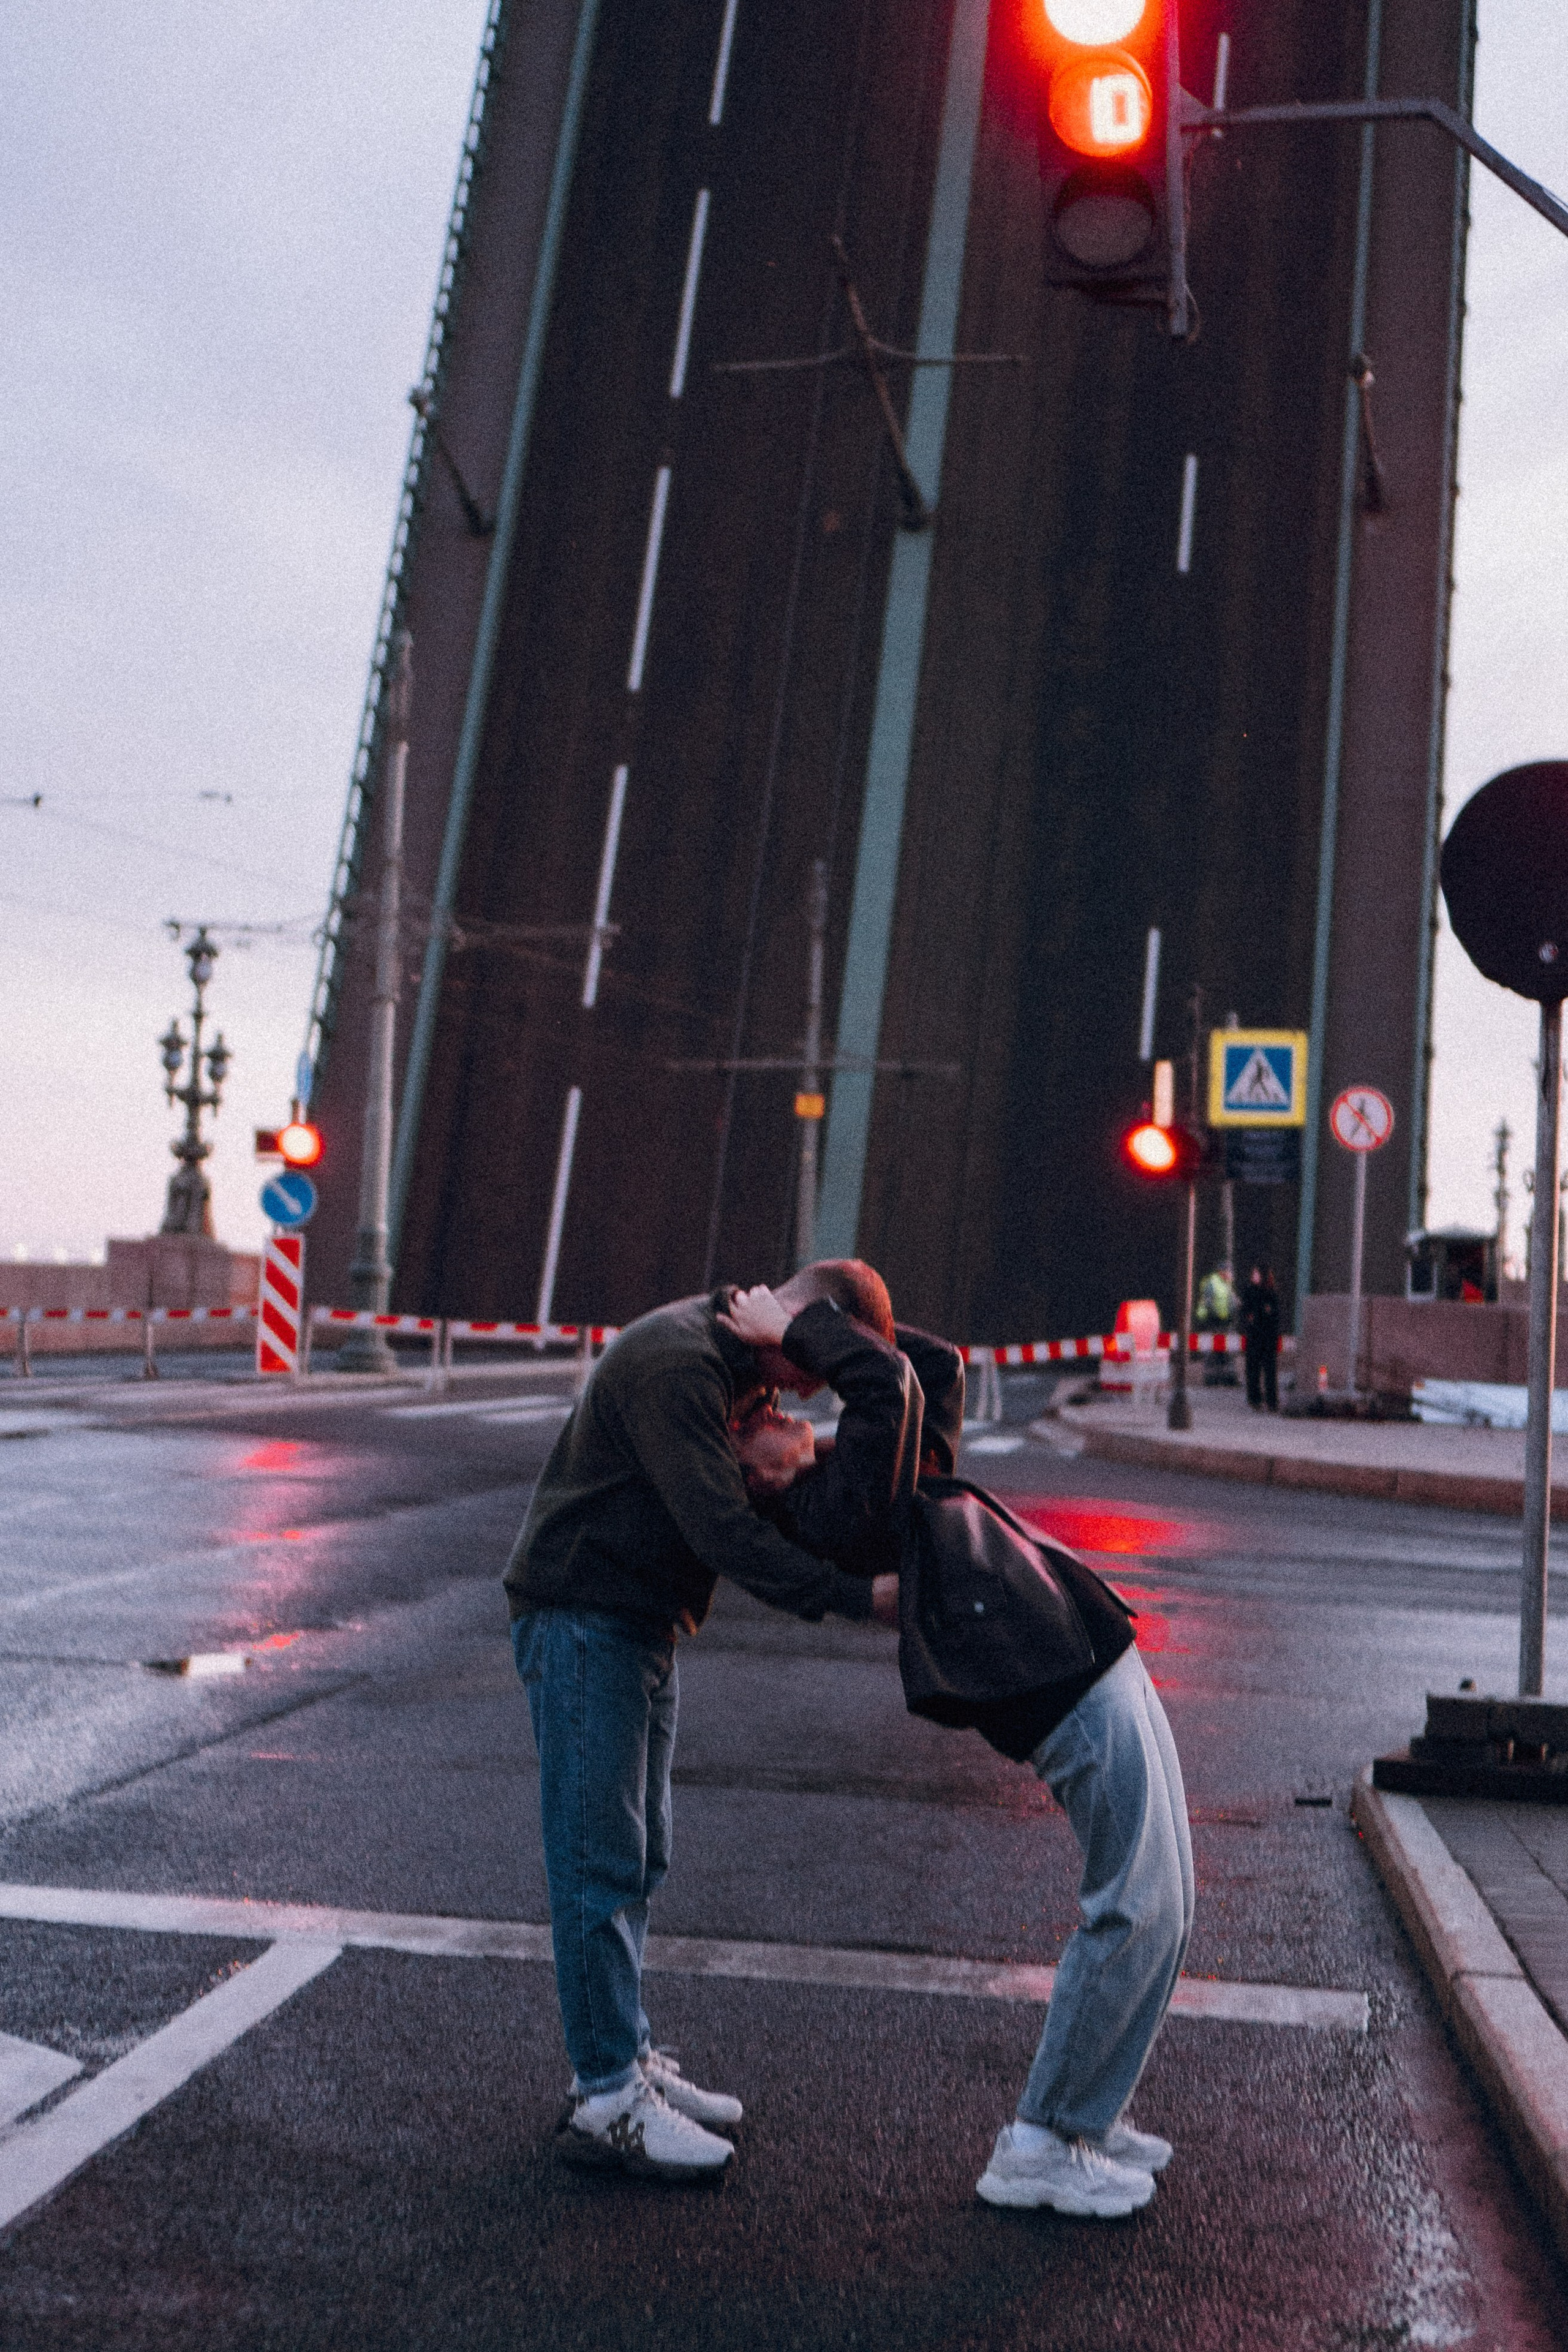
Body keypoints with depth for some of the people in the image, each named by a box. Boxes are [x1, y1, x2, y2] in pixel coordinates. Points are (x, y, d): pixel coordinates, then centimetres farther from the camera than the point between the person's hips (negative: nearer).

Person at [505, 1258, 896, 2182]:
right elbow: (723, 1532, -29)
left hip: (645, 1628, 10)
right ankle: (607, 2104, 3)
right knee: (599, 1863, -5)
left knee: (639, 1859, 14)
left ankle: (627, 2060, 25)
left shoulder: (732, 1366, 9)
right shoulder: (677, 1363, -23)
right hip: (583, 1625, -10)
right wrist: (859, 1594, -28)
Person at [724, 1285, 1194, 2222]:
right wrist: (795, 1332, -11)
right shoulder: (839, 1508, -14)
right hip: (1084, 1695, -10)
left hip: (1100, 1678, 10)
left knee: (1156, 1909, 15)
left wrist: (801, 1323, 14)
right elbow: (887, 1381, -25)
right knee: (1135, 1914, -5)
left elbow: (937, 1364, 19)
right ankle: (1041, 2147, 7)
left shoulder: (856, 1493, 15)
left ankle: (1083, 2116, 26)